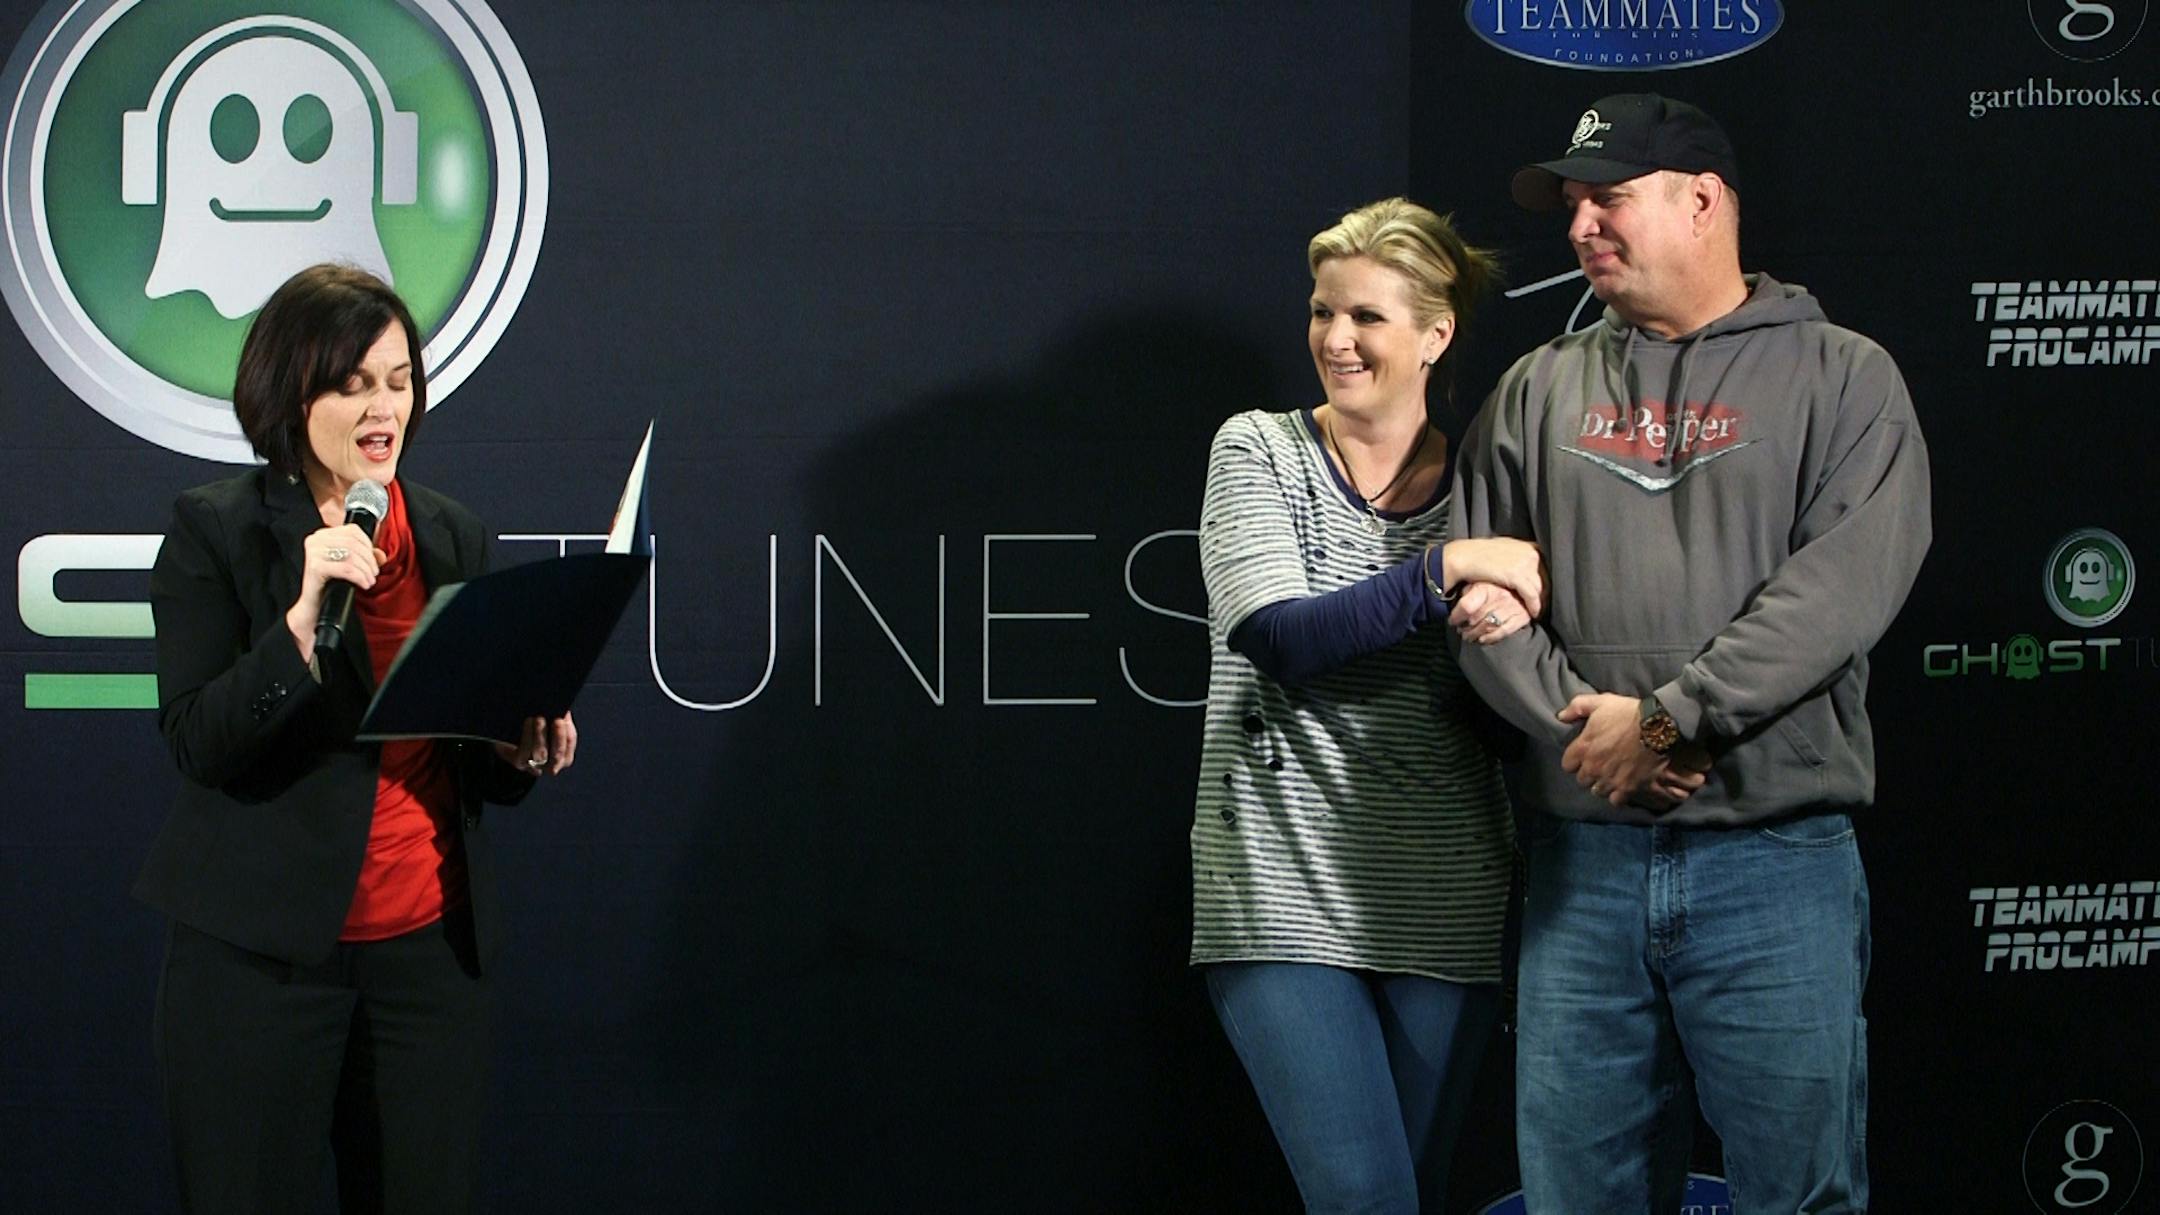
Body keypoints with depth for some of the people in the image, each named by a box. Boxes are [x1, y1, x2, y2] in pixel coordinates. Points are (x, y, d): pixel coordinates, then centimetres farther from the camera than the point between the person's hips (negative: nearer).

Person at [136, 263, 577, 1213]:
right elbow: (196, 745, -12)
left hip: (429, 947, 4)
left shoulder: (454, 539, 11)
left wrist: (522, 753, -5)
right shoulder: (214, 530, -3)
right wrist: (305, 616, -23)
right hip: (262, 952, -4)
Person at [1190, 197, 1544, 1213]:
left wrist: (1502, 621, -13)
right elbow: (1277, 638, -12)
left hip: (1443, 902, 3)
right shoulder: (1258, 451, 3)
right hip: (1288, 891, -3)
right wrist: (1447, 570, -18)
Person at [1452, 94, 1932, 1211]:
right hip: (1581, 858, 4)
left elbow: (1850, 577, -11)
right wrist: (1586, 721, -11)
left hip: (1776, 861, -3)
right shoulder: (1541, 391, 14)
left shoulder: (1840, 378, 2)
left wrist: (1669, 717, -17)